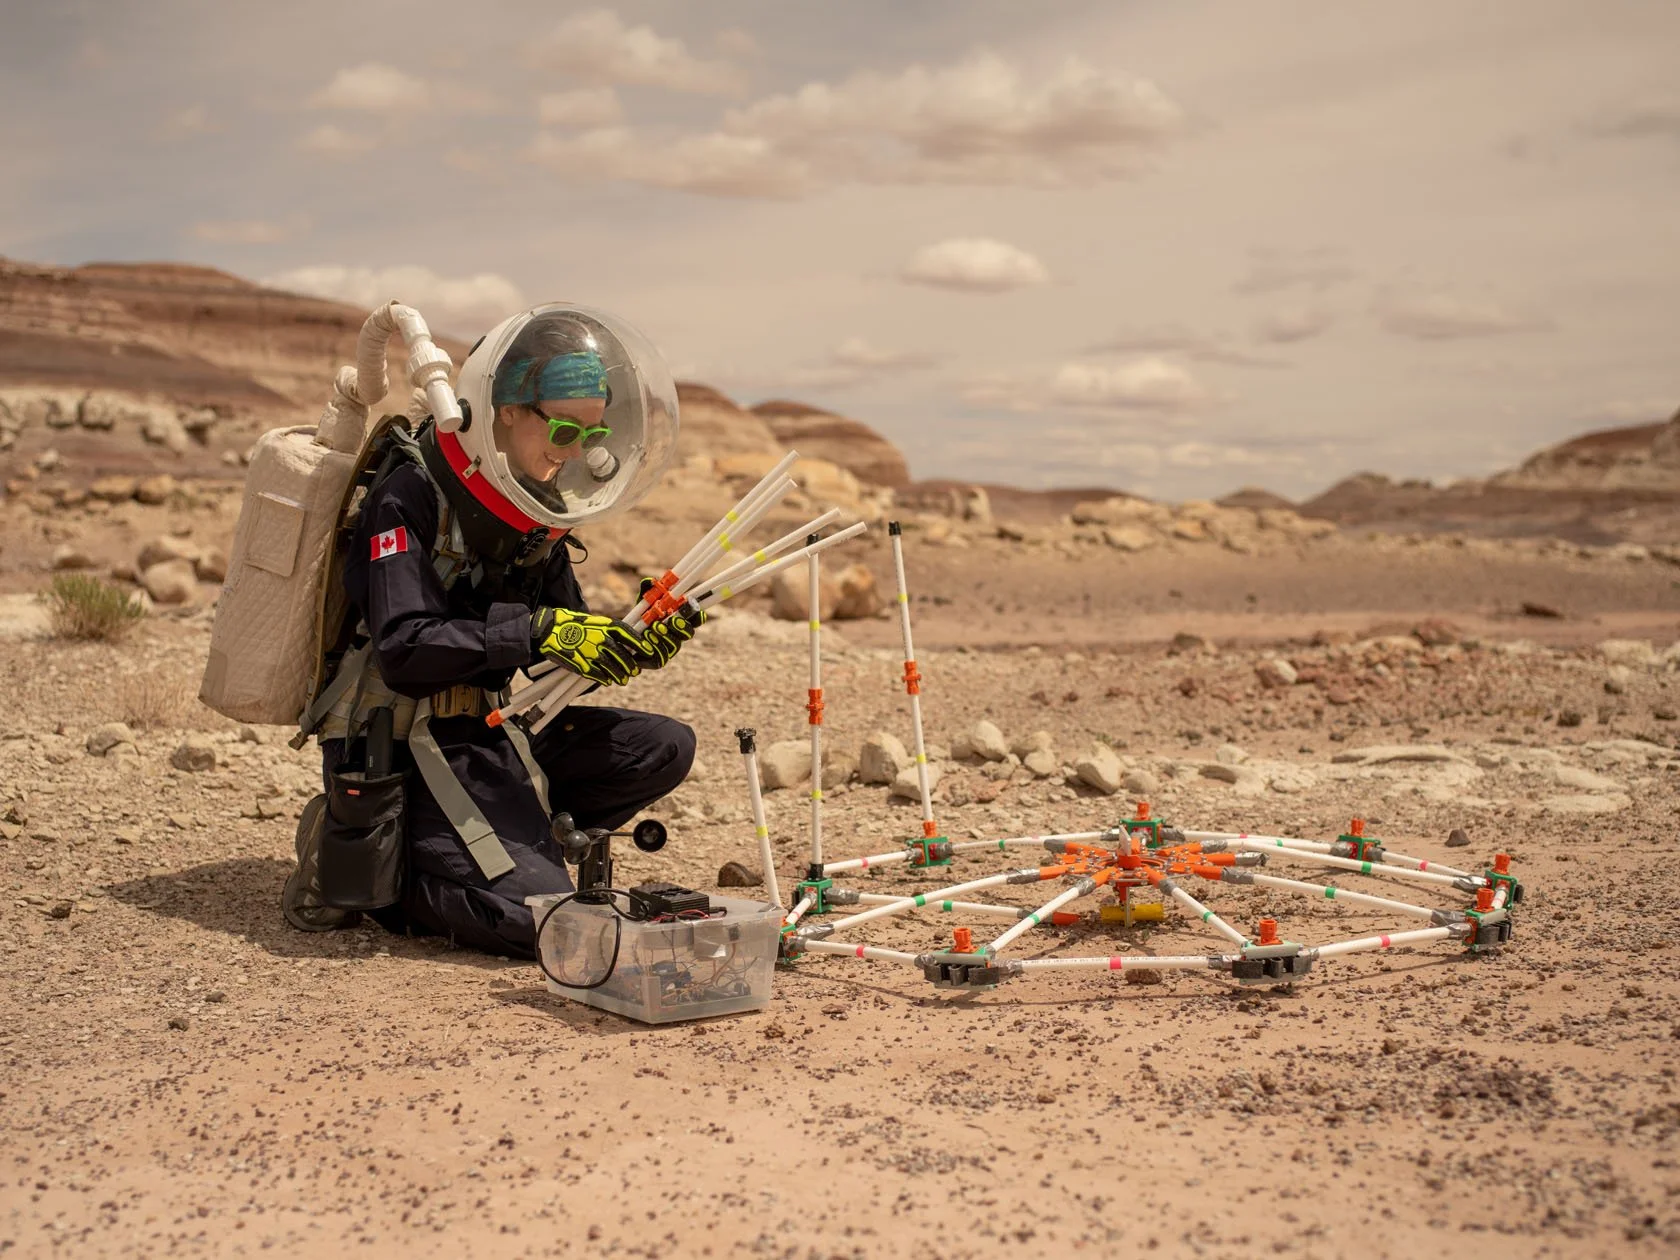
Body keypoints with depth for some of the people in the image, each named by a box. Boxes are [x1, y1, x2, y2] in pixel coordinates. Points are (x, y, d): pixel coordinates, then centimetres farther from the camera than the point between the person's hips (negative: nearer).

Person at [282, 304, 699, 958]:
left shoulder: (536, 506, 8)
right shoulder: (412, 494, -16)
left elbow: (566, 657, 10)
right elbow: (404, 652, -26)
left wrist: (634, 644, -9)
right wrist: (537, 631, -30)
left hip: (488, 733, 8)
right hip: (401, 747, -8)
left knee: (663, 748, 0)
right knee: (538, 918, -20)